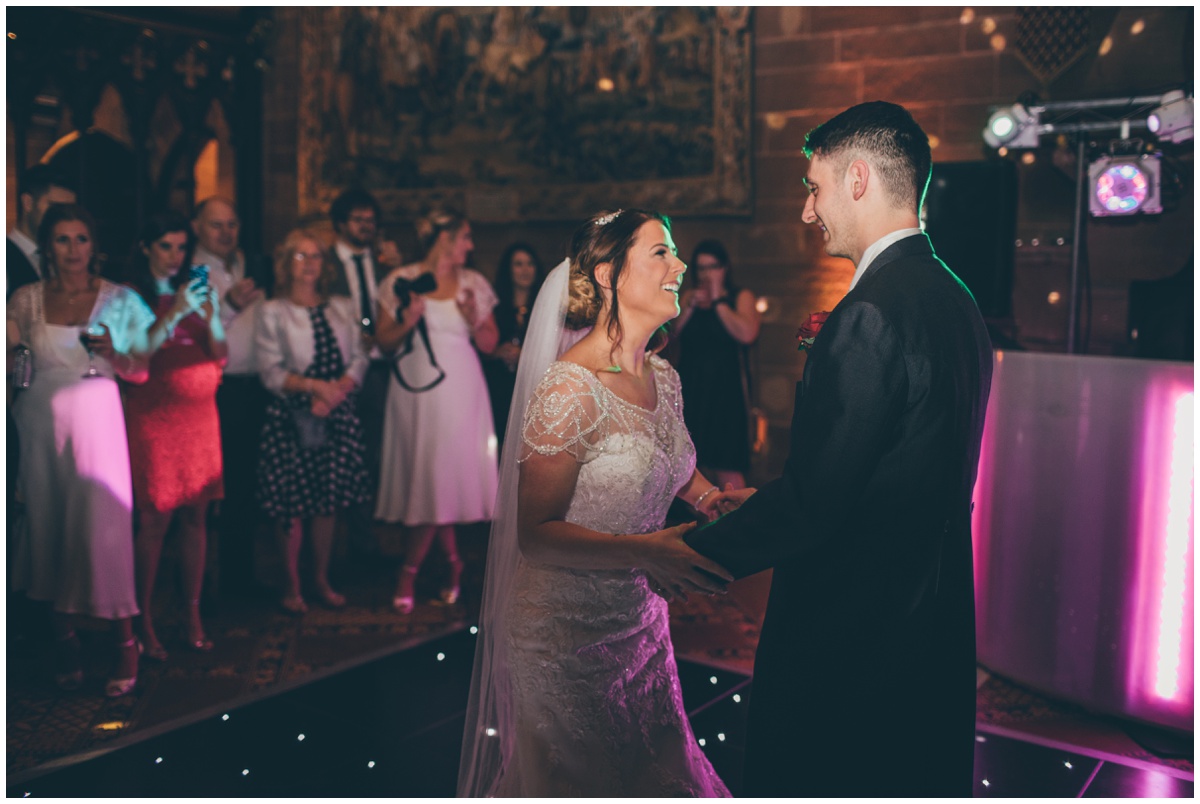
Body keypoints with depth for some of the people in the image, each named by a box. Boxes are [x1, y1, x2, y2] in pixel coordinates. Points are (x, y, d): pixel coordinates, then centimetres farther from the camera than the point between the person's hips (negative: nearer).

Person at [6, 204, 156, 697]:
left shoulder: (119, 300, 2)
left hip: (96, 421, -2)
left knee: (103, 527, -6)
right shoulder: (27, 300, 6)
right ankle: (63, 638, 18)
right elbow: (7, 361, 2)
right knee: (47, 527, 6)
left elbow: (142, 372, 0)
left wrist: (112, 354, -17)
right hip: (42, 424, 3)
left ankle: (125, 642, 3)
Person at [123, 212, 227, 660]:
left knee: (196, 517, 2)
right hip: (153, 417, -4)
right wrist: (176, 312, -17)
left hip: (199, 414, 4)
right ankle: (144, 622, 2)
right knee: (155, 519, -6)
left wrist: (211, 315, -7)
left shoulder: (196, 291, 16)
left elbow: (219, 358, 10)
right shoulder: (132, 297, 2)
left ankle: (193, 617, 8)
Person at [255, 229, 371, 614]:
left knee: (329, 499, 8)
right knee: (292, 504, -1)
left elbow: (358, 359, 5)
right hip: (292, 416, -3)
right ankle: (292, 586, 12)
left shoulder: (343, 309, 12)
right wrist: (314, 386, -18)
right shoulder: (272, 313, 1)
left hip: (337, 413, 3)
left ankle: (322, 579, 21)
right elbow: (271, 372, -7)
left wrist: (336, 391, -11)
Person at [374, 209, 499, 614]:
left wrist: (475, 322, -8)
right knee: (430, 477, -3)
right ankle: (453, 562, 18)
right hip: (418, 393, -2)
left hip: (461, 392, 2)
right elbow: (383, 341, 2)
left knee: (448, 475, -2)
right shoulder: (401, 281, 2)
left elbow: (489, 344, 11)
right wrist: (407, 322, -16)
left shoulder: (474, 284, 10)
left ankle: (409, 572, 13)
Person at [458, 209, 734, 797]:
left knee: (656, 773, 21)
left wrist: (711, 498, -3)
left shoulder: (663, 375, 1)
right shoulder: (569, 389, -23)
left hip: (639, 617, 7)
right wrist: (641, 552, -34)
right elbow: (534, 534, -21)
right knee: (573, 779, 14)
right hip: (569, 631, -7)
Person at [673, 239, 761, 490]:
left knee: (726, 465, -8)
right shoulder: (689, 296, 14)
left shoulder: (741, 296, 2)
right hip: (690, 386, 4)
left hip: (725, 388, -4)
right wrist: (690, 306, -5)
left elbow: (747, 334, -16)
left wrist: (718, 301, -9)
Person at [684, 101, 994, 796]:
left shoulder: (872, 312, -23)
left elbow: (814, 503, -23)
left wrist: (695, 551, -10)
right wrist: (768, 500, 13)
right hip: (934, 627, 9)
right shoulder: (956, 300, 8)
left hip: (847, 635, -9)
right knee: (920, 779, 22)